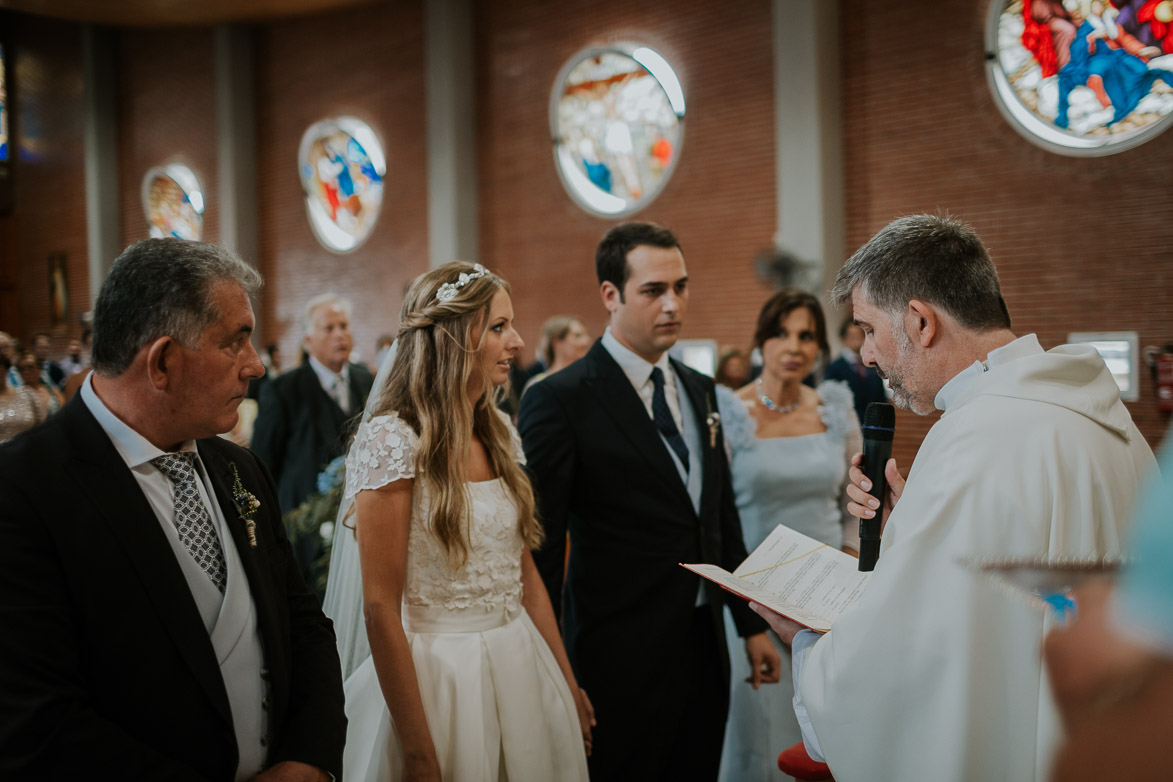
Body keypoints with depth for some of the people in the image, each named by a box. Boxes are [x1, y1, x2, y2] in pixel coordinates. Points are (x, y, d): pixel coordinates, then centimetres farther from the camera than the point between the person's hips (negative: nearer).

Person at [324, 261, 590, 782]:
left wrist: (569, 685, 11)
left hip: (521, 672, 7)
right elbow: (380, 608, -17)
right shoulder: (393, 439, -16)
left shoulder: (499, 433, 5)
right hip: (437, 676, -7)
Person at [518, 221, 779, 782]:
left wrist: (751, 625, 16)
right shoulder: (559, 401, -13)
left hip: (704, 650, 7)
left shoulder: (699, 391, 10)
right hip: (620, 659, -6)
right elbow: (540, 549, -12)